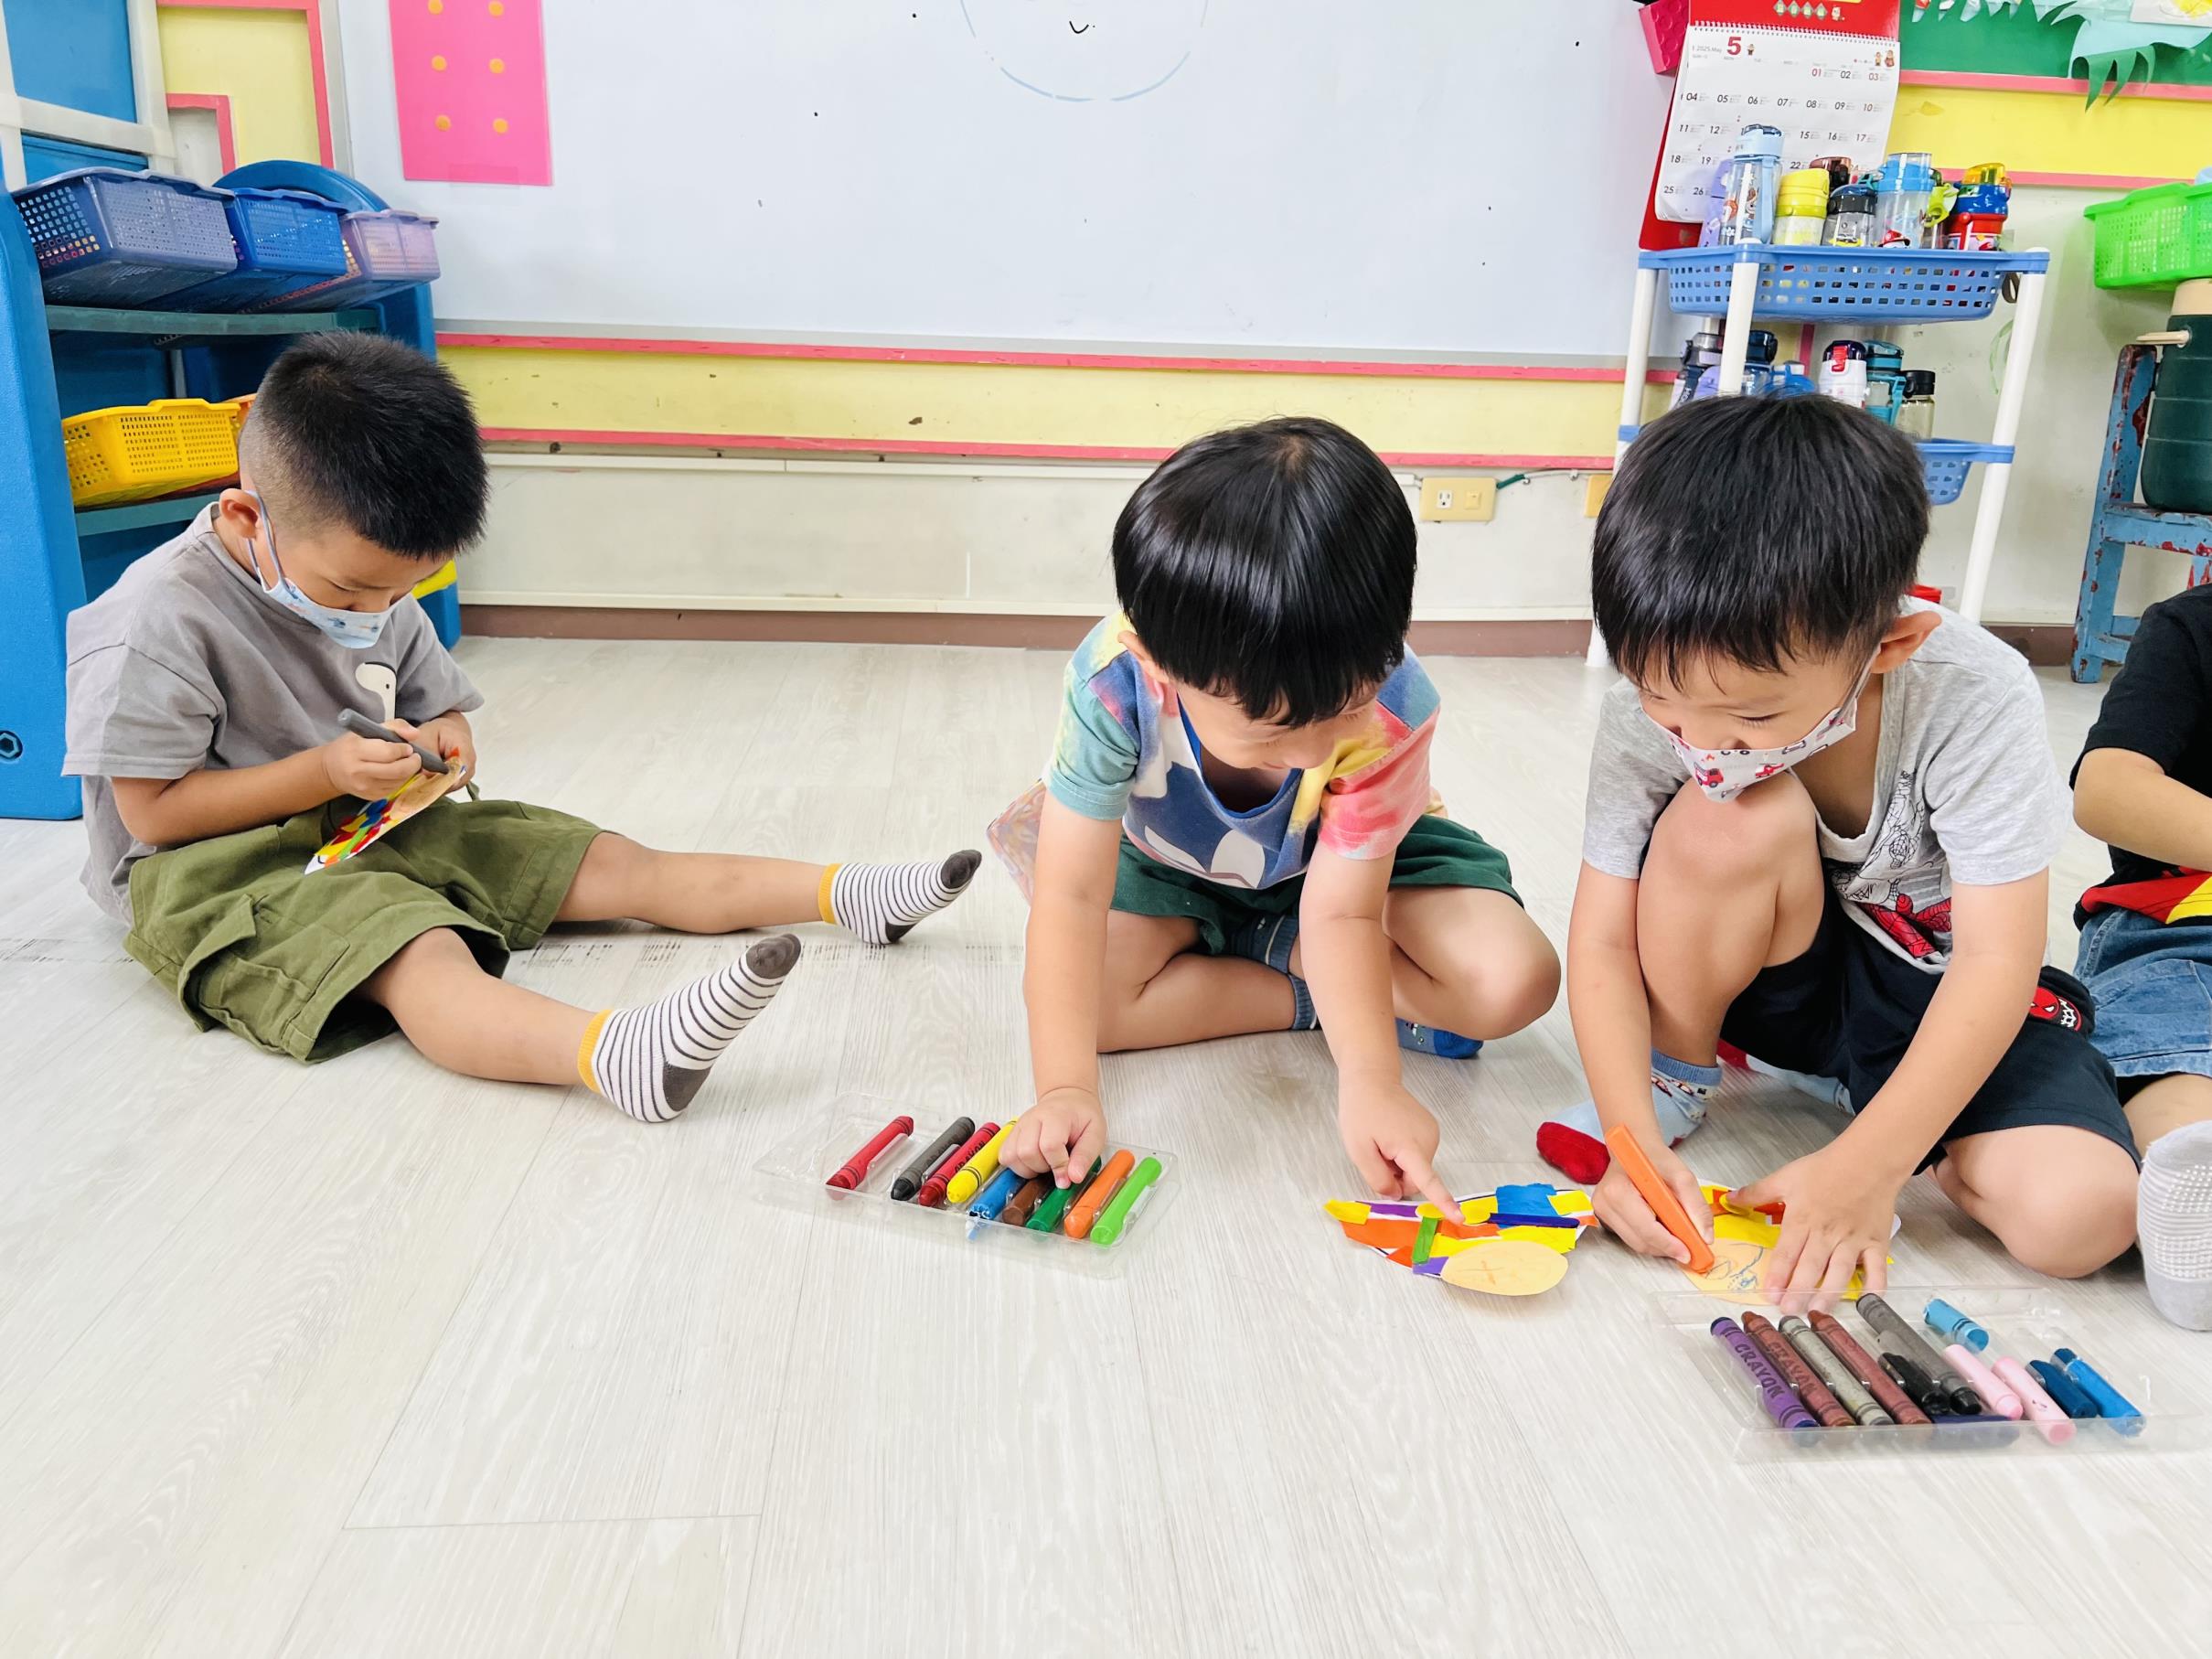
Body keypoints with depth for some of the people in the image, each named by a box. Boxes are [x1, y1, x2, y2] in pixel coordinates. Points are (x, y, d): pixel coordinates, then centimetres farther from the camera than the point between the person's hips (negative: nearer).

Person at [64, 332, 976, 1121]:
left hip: (382, 827, 8)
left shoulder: (376, 588, 5)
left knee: (611, 863, -3)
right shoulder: (163, 617, -18)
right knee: (422, 953, -39)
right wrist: (325, 771, -23)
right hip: (222, 872, -8)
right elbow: (152, 810, -16)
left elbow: (437, 703, 17)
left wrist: (437, 741, -8)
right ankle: (615, 1054, -68)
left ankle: (849, 893, -4)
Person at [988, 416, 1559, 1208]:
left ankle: (1256, 950, -7)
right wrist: (1066, 1089, -43)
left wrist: (1368, 1079, -46)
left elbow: (1342, 913, -31)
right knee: (1079, 1000, -27)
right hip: (1169, 866, 1)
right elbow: (1072, 895, -35)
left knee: (1513, 980, -23)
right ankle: (1315, 998, -9)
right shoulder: (1113, 682, -38)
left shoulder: (1392, 705, -36)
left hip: (1350, 855, 0)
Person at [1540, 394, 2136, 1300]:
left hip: (1934, 985, -1)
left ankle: (1854, 1084, 4)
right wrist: (1635, 1139, -30)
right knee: (1735, 817, -33)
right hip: (1769, 969, 1)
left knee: (2080, 1214, -27)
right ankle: (1675, 1069, -5)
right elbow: (1605, 938, -19)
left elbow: (1996, 962, -26)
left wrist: (1865, 1166, -31)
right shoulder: (1649, 709, -23)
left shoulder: (1975, 703, -28)